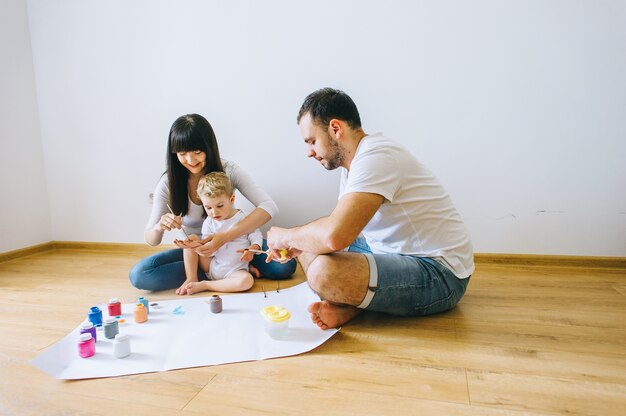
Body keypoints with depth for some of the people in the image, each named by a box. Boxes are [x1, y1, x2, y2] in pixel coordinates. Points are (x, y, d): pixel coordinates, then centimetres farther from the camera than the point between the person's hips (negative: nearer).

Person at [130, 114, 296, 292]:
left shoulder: (228, 170, -17)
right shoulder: (168, 184, -13)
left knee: (284, 265, -26)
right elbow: (151, 240, -8)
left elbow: (269, 207, -28)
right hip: (193, 252, 3)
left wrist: (226, 236, -40)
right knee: (138, 274, -24)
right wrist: (159, 227, -34)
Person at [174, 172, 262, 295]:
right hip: (211, 266, 3)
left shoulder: (243, 219, -7)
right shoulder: (208, 223, 1)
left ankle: (203, 285, -21)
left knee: (247, 281, -36)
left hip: (234, 270, -3)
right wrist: (199, 243, -26)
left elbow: (256, 236, -6)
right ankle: (191, 279, -7)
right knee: (191, 238, -7)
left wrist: (251, 250, -26)